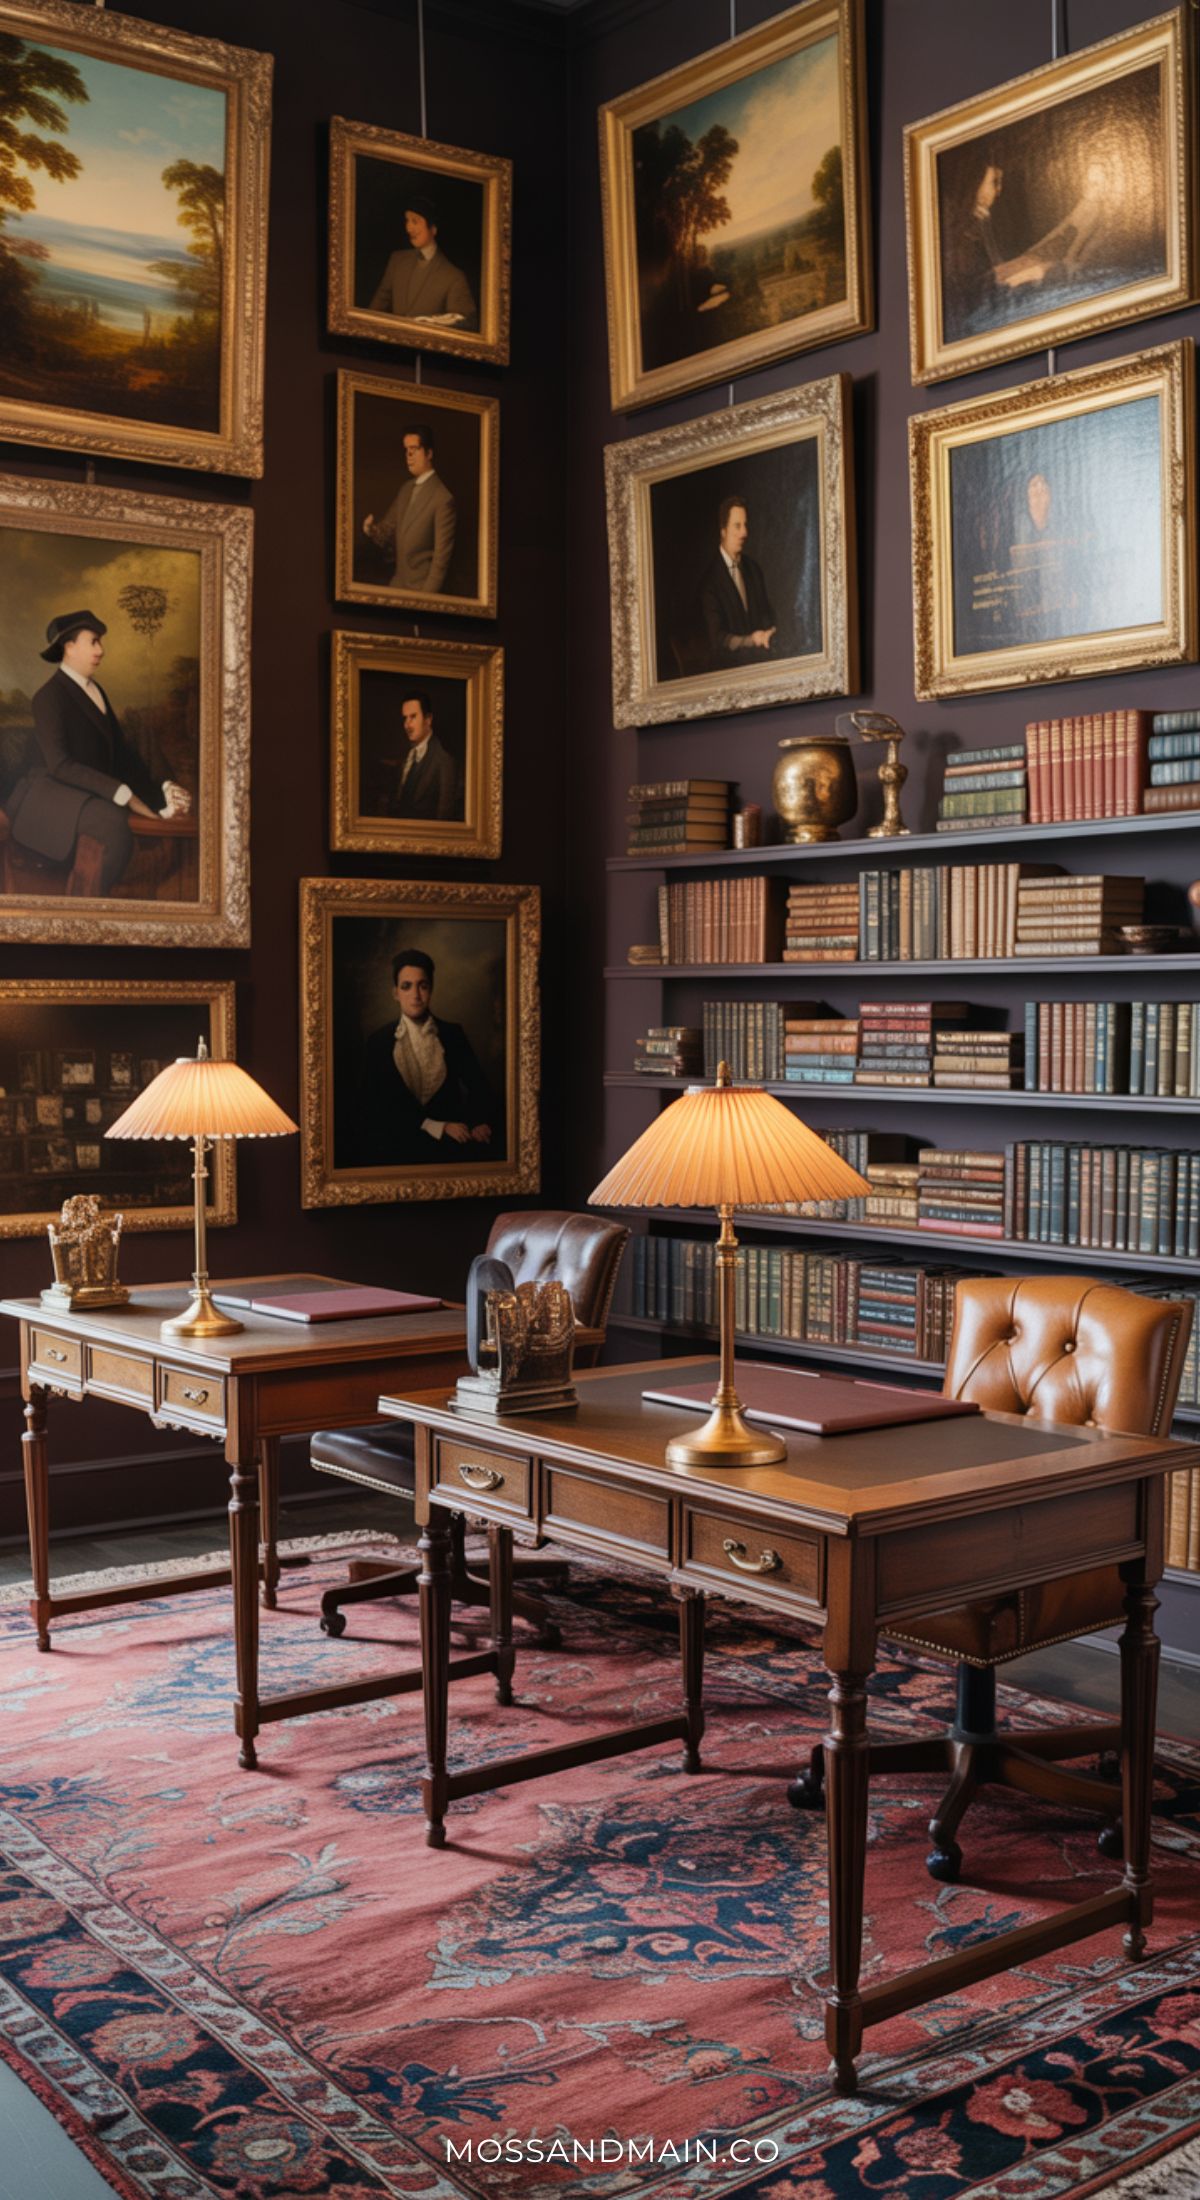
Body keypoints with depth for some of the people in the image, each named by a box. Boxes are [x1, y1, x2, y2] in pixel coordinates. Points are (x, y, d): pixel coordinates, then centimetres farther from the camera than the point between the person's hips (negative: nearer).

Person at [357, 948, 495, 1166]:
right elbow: (376, 1103, -2)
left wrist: (482, 1123, -19)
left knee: (476, 1149, -24)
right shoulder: (379, 1041, 6)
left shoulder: (453, 1034, 11)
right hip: (397, 1144, -1)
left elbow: (477, 1085, 3)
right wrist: (436, 1127, -14)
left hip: (449, 1142, 1)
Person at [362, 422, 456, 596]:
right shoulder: (405, 490, 8)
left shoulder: (443, 498, -15)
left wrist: (426, 595, -16)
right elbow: (388, 531, 10)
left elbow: (442, 557, -15)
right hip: (398, 584, 6)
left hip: (422, 588, -6)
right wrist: (372, 529, -12)